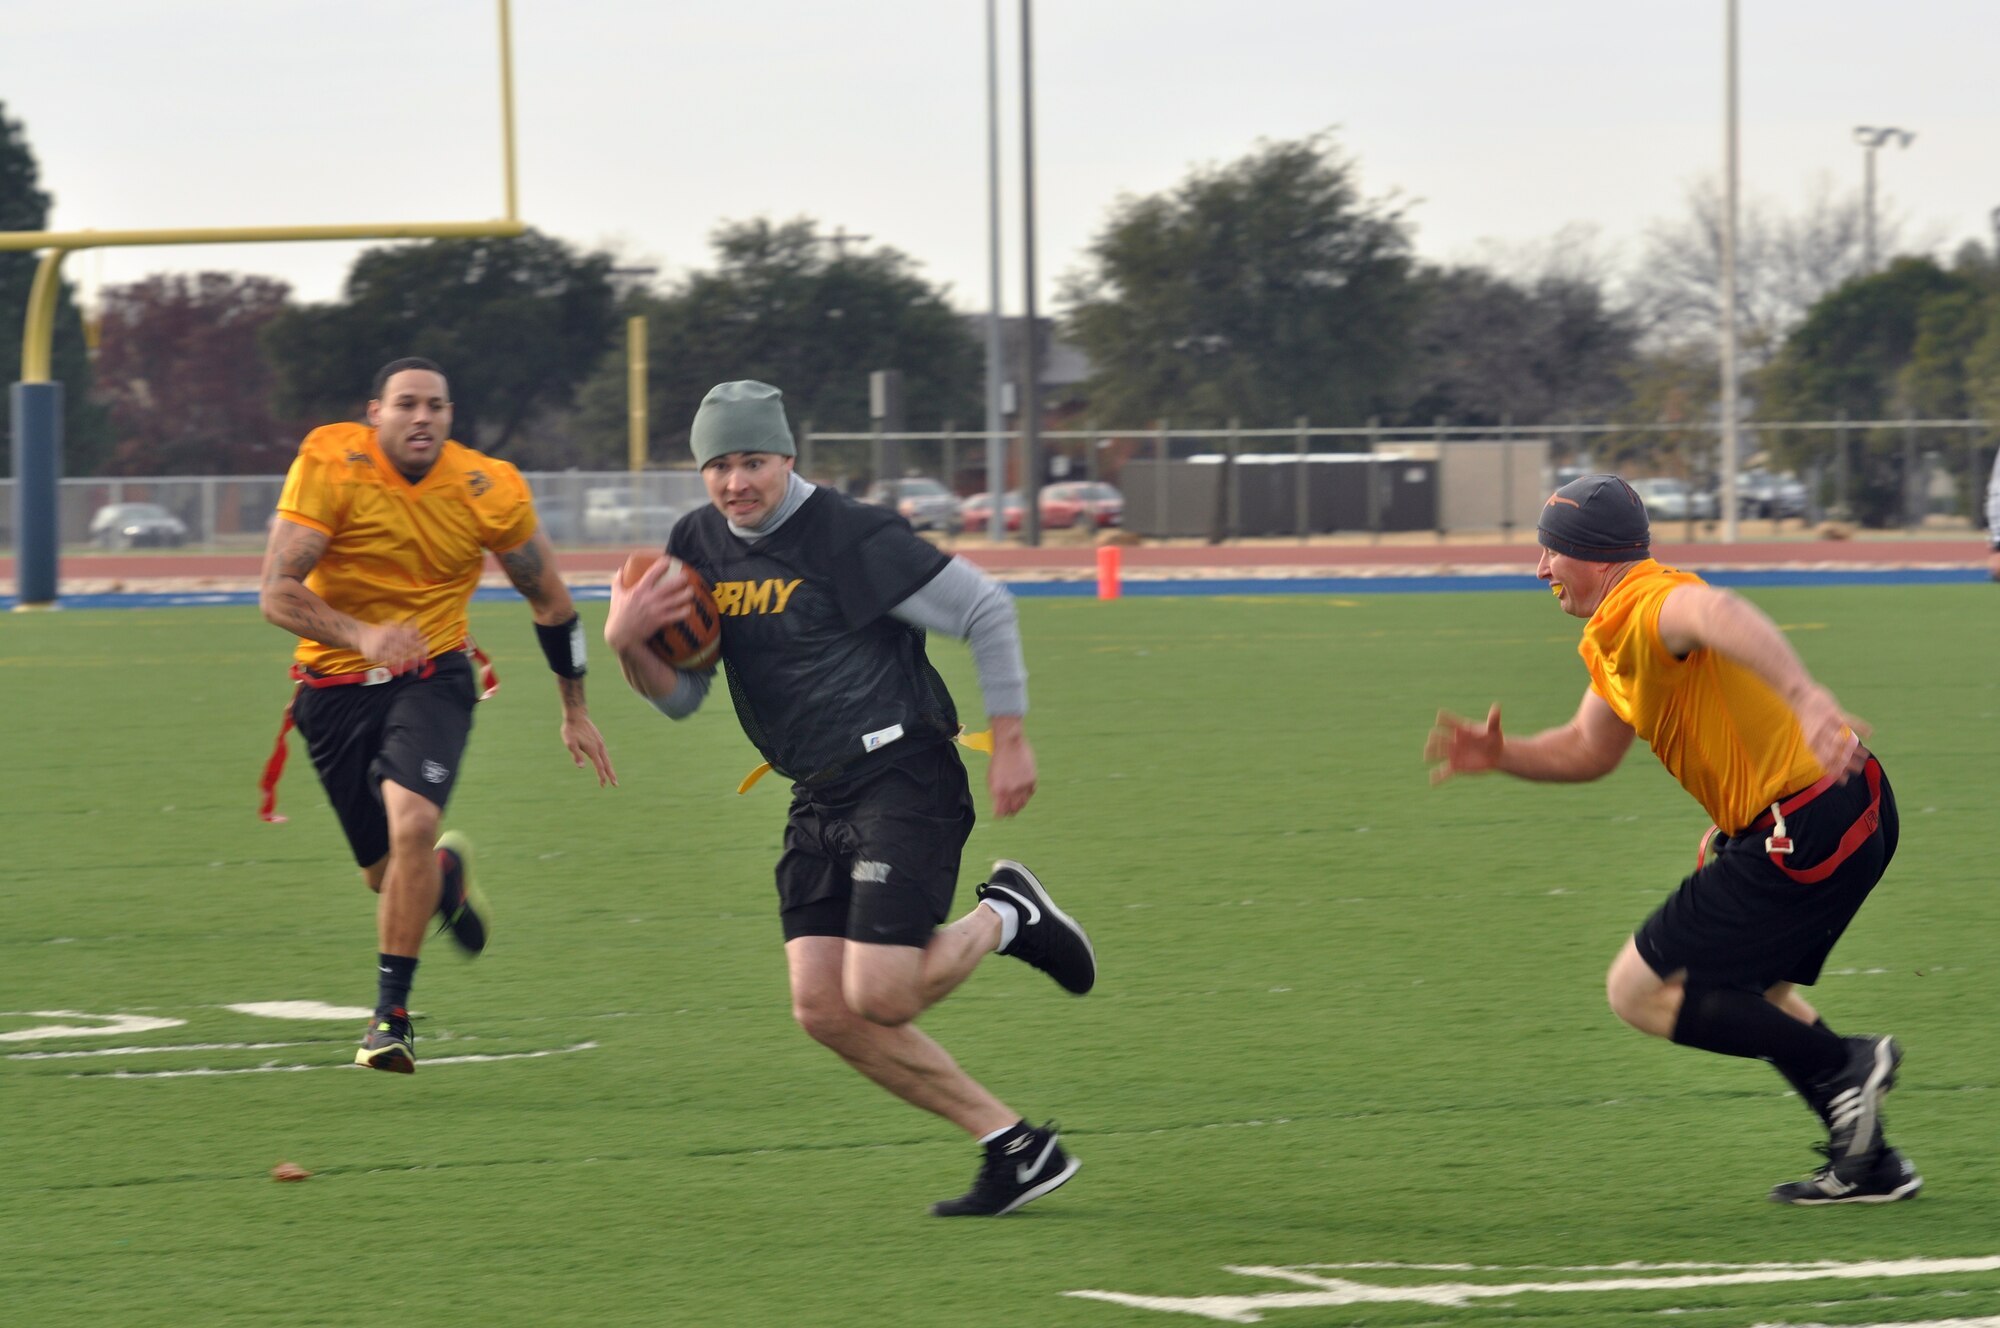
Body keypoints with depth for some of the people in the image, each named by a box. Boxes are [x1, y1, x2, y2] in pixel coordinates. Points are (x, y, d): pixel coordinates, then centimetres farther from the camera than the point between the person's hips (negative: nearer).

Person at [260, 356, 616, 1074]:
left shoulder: (489, 490, -9)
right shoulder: (330, 465, -16)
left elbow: (549, 599, 7)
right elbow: (277, 592, -21)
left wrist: (575, 711, 14)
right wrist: (363, 635, -38)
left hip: (433, 678, 0)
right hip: (337, 685, 0)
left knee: (411, 822, -26)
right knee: (387, 872, 8)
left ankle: (392, 1014, -15)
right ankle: (449, 874, 47)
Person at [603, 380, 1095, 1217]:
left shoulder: (852, 539, -15)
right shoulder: (697, 548, 7)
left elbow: (985, 610, -8)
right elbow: (680, 698, 12)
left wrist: (1009, 740, -6)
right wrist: (626, 643, -8)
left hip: (903, 780, -8)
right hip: (818, 802, 8)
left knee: (879, 998, -17)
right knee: (823, 1012, -2)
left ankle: (1005, 917, 13)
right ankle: (1015, 1147, 6)